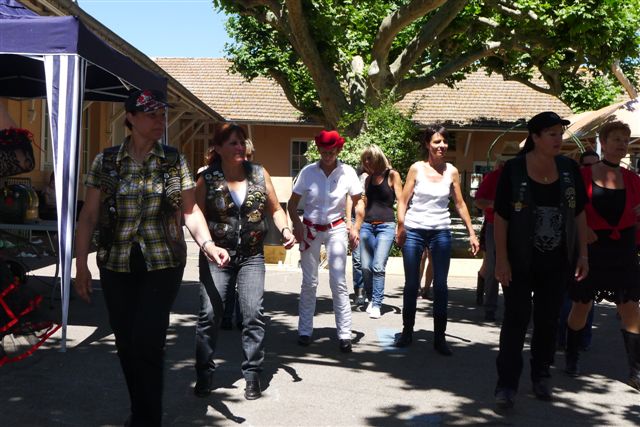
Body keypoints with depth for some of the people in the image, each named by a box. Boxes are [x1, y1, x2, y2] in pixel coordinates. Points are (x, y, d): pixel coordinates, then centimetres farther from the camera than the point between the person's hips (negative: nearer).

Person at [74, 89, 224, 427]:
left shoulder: (174, 162, 1)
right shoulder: (106, 161, 1)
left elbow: (190, 211, 3)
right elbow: (88, 216, 3)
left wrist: (207, 243, -14)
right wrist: (81, 266, -1)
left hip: (163, 264, -1)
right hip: (116, 265, 2)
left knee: (147, 343, -9)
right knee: (126, 343, 9)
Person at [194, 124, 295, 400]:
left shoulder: (259, 174, 5)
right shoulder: (207, 180, -2)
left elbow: (275, 209, 11)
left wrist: (285, 229, -6)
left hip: (252, 255, 2)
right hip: (218, 255, -2)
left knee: (253, 313, -4)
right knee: (210, 313, -5)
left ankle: (252, 376, 9)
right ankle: (204, 375, 11)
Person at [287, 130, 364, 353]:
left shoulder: (347, 173, -6)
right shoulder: (308, 172, -5)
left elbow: (359, 201, 3)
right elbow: (293, 202, 1)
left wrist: (356, 227, -9)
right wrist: (296, 224, -14)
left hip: (336, 229, -1)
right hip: (310, 229, 1)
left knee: (338, 282, -6)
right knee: (309, 282, 7)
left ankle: (344, 334, -1)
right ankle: (305, 331, 17)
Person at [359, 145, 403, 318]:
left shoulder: (392, 175, 2)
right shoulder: (369, 179, 16)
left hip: (386, 226, -5)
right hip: (367, 226, 5)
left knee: (378, 267, -14)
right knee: (366, 267, 1)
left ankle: (377, 305, -10)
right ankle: (371, 300, 17)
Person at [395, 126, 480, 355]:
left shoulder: (452, 171, 4)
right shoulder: (417, 168, -1)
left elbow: (460, 204, 8)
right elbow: (403, 200, -1)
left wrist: (471, 233, 4)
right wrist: (400, 227, -13)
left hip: (441, 232, 1)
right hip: (414, 230, -1)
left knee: (440, 285, 1)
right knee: (411, 283, 7)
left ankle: (439, 337, 9)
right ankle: (407, 331, 20)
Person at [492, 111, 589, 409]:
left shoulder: (569, 169, 1)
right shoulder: (513, 170, -10)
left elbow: (579, 214, 8)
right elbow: (500, 217, -9)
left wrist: (582, 254, 5)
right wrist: (501, 260, -13)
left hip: (557, 262, 4)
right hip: (520, 261, -3)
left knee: (548, 319, 12)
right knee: (516, 318, -1)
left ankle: (541, 376, 26)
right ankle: (506, 384, 6)